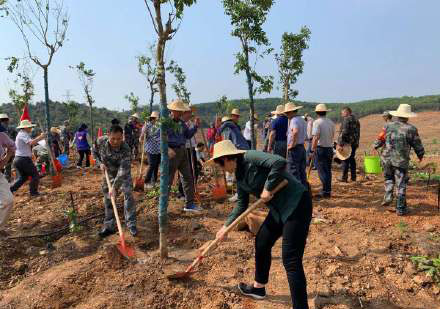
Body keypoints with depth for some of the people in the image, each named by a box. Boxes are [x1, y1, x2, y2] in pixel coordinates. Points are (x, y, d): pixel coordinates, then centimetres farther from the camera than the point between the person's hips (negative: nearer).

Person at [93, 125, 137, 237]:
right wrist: (100, 163, -16)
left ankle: (131, 224, -1)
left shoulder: (126, 149, -33)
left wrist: (114, 186, -39)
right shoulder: (101, 141, -22)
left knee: (128, 194, -14)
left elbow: (123, 170, -36)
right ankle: (109, 227, 21)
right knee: (108, 200, 8)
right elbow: (95, 152, 1)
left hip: (123, 174, -3)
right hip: (108, 173, 4)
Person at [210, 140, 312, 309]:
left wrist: (268, 188, -23)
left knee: (291, 260, -8)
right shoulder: (239, 177, 9)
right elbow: (242, 204, 19)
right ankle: (258, 288, 42)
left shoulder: (250, 157, -18)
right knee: (261, 243, 20)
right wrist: (226, 226, 17)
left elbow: (280, 162, -31)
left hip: (297, 204, -10)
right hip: (278, 209, 10)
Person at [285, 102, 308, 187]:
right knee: (302, 172, 15)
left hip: (294, 149, -9)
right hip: (302, 147, 9)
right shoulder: (302, 120, 16)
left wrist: (292, 144, -24)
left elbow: (295, 132, -33)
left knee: (294, 173, -3)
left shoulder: (294, 120, -14)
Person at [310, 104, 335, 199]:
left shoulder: (317, 122, -11)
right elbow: (332, 136, 16)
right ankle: (328, 191, 19)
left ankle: (325, 191, -5)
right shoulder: (331, 122, 10)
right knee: (328, 170, 12)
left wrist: (312, 150, -15)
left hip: (321, 148, -7)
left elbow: (316, 138, -18)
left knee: (321, 170, -3)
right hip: (330, 148, 7)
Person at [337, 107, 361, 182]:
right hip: (354, 143, 8)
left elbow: (344, 132, -21)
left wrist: (340, 143, -23)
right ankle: (353, 177, 19)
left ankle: (344, 177, 1)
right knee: (352, 159, 15)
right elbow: (358, 133, 21)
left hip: (347, 143, -8)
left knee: (345, 160, -2)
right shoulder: (356, 120, 16)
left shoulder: (346, 119, -12)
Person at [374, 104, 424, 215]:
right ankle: (400, 208, 12)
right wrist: (420, 155, 22)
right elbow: (418, 145, 3)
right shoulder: (411, 129, -6)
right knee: (401, 184, 6)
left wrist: (375, 146, 29)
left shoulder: (388, 126, -2)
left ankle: (388, 197, 10)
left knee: (388, 178, 26)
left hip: (387, 159, 2)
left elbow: (380, 139, 7)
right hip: (402, 161, -2)